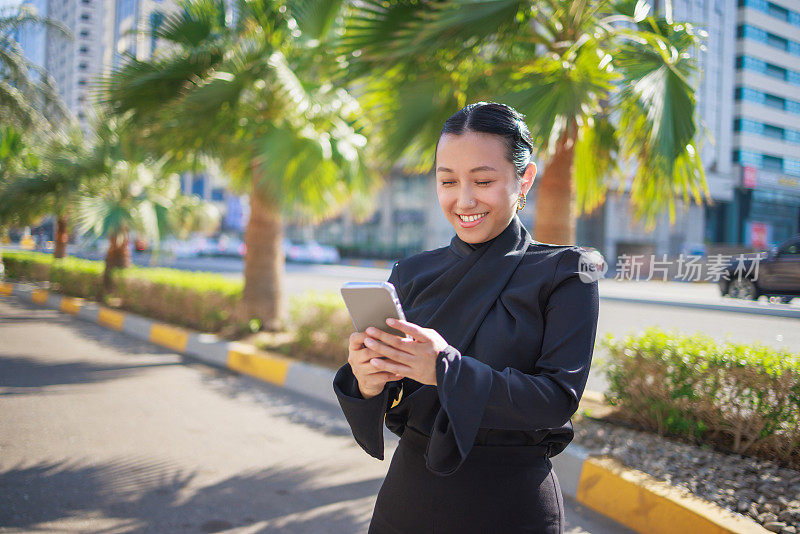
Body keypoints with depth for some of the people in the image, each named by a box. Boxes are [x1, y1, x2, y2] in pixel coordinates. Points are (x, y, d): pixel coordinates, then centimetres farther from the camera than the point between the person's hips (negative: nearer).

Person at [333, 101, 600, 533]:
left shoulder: (565, 271, -8)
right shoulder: (411, 274, 2)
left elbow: (559, 397, -17)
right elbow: (389, 408, 1)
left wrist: (447, 369, -29)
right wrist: (367, 383, -22)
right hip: (409, 496, 3)